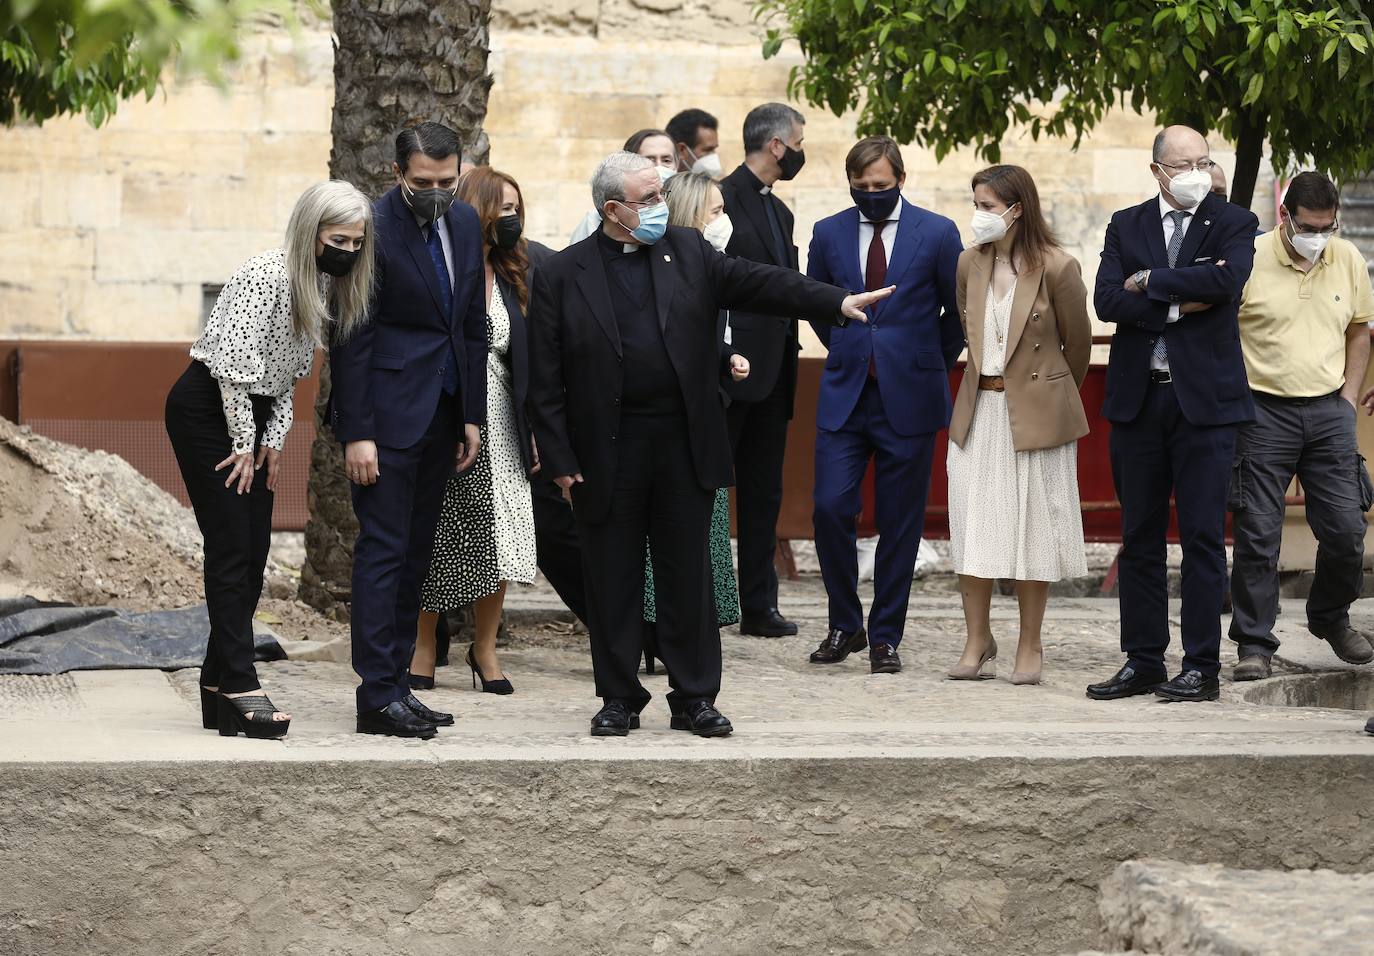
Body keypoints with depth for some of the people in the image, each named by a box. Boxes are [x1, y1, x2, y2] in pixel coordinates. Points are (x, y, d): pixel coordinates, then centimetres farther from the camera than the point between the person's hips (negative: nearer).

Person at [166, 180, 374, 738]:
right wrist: (245, 443, -14)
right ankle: (240, 687, -14)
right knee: (231, 547, -12)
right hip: (205, 409, -8)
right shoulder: (266, 276, -20)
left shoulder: (329, 289, 6)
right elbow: (235, 362, -20)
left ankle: (218, 683, 9)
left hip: (252, 416, 8)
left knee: (253, 553, 3)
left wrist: (273, 441, 6)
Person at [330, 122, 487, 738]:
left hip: (441, 414, 7)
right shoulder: (371, 228, -13)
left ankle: (396, 685, 14)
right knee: (383, 549, -7)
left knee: (415, 554, 9)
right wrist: (356, 434, -16)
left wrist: (473, 415, 11)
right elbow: (350, 339, -13)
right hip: (388, 413, -7)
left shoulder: (465, 225, 9)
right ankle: (377, 697, -6)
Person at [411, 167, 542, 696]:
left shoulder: (513, 277, 13)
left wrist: (533, 432, 10)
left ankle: (485, 647, 9)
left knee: (499, 534, -2)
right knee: (435, 538, 1)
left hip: (498, 424, 5)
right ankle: (423, 647, 13)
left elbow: (524, 360, 14)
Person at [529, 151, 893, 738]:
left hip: (685, 447, 2)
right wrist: (560, 462, -6)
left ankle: (694, 699, 14)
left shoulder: (688, 252, 9)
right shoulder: (562, 276, 0)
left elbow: (758, 283, 3)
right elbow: (546, 382, -1)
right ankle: (619, 700, 16)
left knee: (688, 579, 6)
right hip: (607, 455, -2)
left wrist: (836, 301, -9)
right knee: (614, 585, 5)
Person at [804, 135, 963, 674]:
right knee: (830, 508, -8)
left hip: (907, 400, -2)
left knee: (899, 524, 2)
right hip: (844, 395, 2)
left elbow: (958, 308, 8)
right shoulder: (829, 234, 4)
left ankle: (885, 637, 13)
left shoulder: (937, 234, -3)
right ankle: (845, 625, 10)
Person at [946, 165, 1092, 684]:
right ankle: (977, 640, 13)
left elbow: (1078, 344, 1)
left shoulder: (1056, 268, -11)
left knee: (1031, 527, 2)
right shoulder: (970, 265, 3)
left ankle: (1030, 646, 12)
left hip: (1036, 413, -4)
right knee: (973, 524, 3)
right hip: (979, 408, 4)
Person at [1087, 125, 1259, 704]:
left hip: (1204, 398, -3)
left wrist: (1149, 281, -10)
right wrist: (1179, 303, -13)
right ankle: (1142, 662, 14)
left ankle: (1201, 667, 2)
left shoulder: (1233, 224, 2)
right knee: (1139, 538, 7)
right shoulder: (1126, 226, 9)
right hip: (1137, 397, 3)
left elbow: (1226, 282, -18)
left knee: (1203, 537, -2)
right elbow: (1106, 301, -4)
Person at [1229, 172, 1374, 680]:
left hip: (1328, 410, 3)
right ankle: (1254, 644, 4)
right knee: (1257, 532, -4)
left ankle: (1331, 618, 27)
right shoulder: (1248, 259, -7)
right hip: (1264, 412, -3)